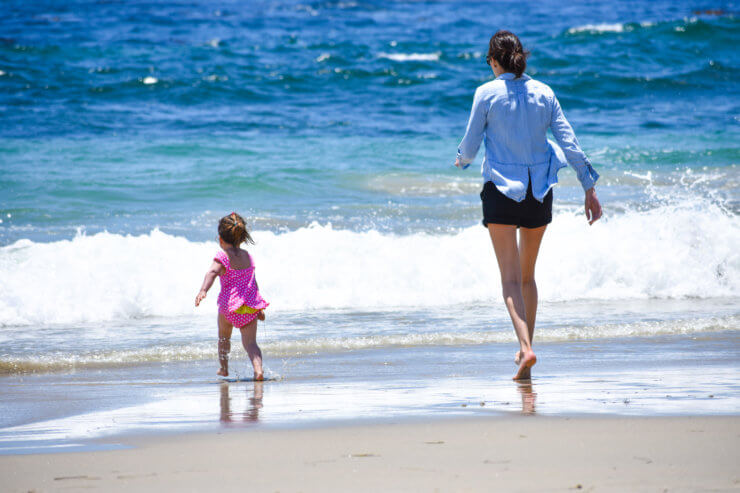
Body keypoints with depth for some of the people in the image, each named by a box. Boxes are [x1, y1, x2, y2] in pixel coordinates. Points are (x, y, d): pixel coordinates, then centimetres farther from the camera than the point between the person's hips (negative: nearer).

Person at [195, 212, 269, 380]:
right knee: (250, 342, 1)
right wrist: (259, 308, 24)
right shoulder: (247, 256, 10)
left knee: (224, 337, 24)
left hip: (230, 305, -3)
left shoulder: (223, 257, -9)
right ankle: (258, 369, -25)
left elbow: (212, 272, -29)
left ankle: (224, 368, 40)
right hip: (251, 306, 3)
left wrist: (203, 290, -45)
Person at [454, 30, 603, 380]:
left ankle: (526, 348, -24)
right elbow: (569, 144, 0)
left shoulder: (487, 93, -7)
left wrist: (461, 160, 22)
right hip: (539, 193, 4)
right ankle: (525, 347, 27)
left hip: (500, 190, -4)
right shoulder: (543, 93, 2)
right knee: (528, 275, 20)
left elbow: (470, 146, -2)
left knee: (511, 279, -7)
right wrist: (589, 188, 5)